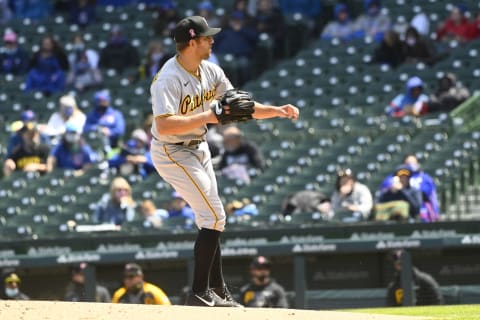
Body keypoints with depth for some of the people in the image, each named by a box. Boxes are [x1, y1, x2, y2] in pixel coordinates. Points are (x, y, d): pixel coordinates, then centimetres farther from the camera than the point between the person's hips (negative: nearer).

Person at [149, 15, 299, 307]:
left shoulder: (211, 72, 0)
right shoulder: (168, 80, -25)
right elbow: (164, 126, -36)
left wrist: (277, 111, -8)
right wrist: (207, 117, -34)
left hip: (198, 150, 9)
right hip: (173, 153, -9)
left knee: (212, 219, 15)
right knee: (214, 216, -13)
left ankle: (218, 291, 26)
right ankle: (199, 293, -8)